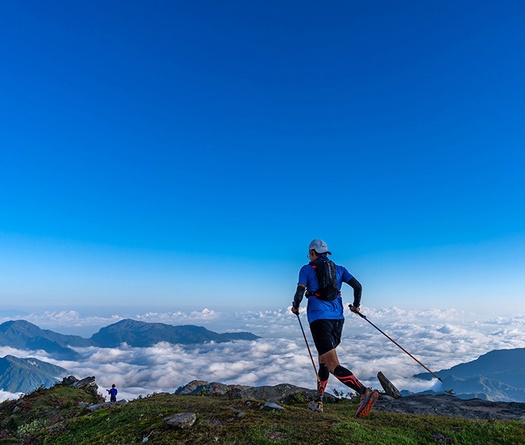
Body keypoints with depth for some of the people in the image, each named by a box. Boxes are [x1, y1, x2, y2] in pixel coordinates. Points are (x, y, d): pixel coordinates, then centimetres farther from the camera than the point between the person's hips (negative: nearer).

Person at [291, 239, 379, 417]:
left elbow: (300, 292, -8)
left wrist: (295, 307, 11)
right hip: (337, 318, 6)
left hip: (319, 318, -6)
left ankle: (365, 392, -25)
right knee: (323, 360, 21)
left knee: (333, 365, -8)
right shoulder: (339, 269, 13)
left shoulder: (306, 269, 1)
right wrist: (356, 306, 21)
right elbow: (358, 286, 6)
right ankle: (318, 401, 28)